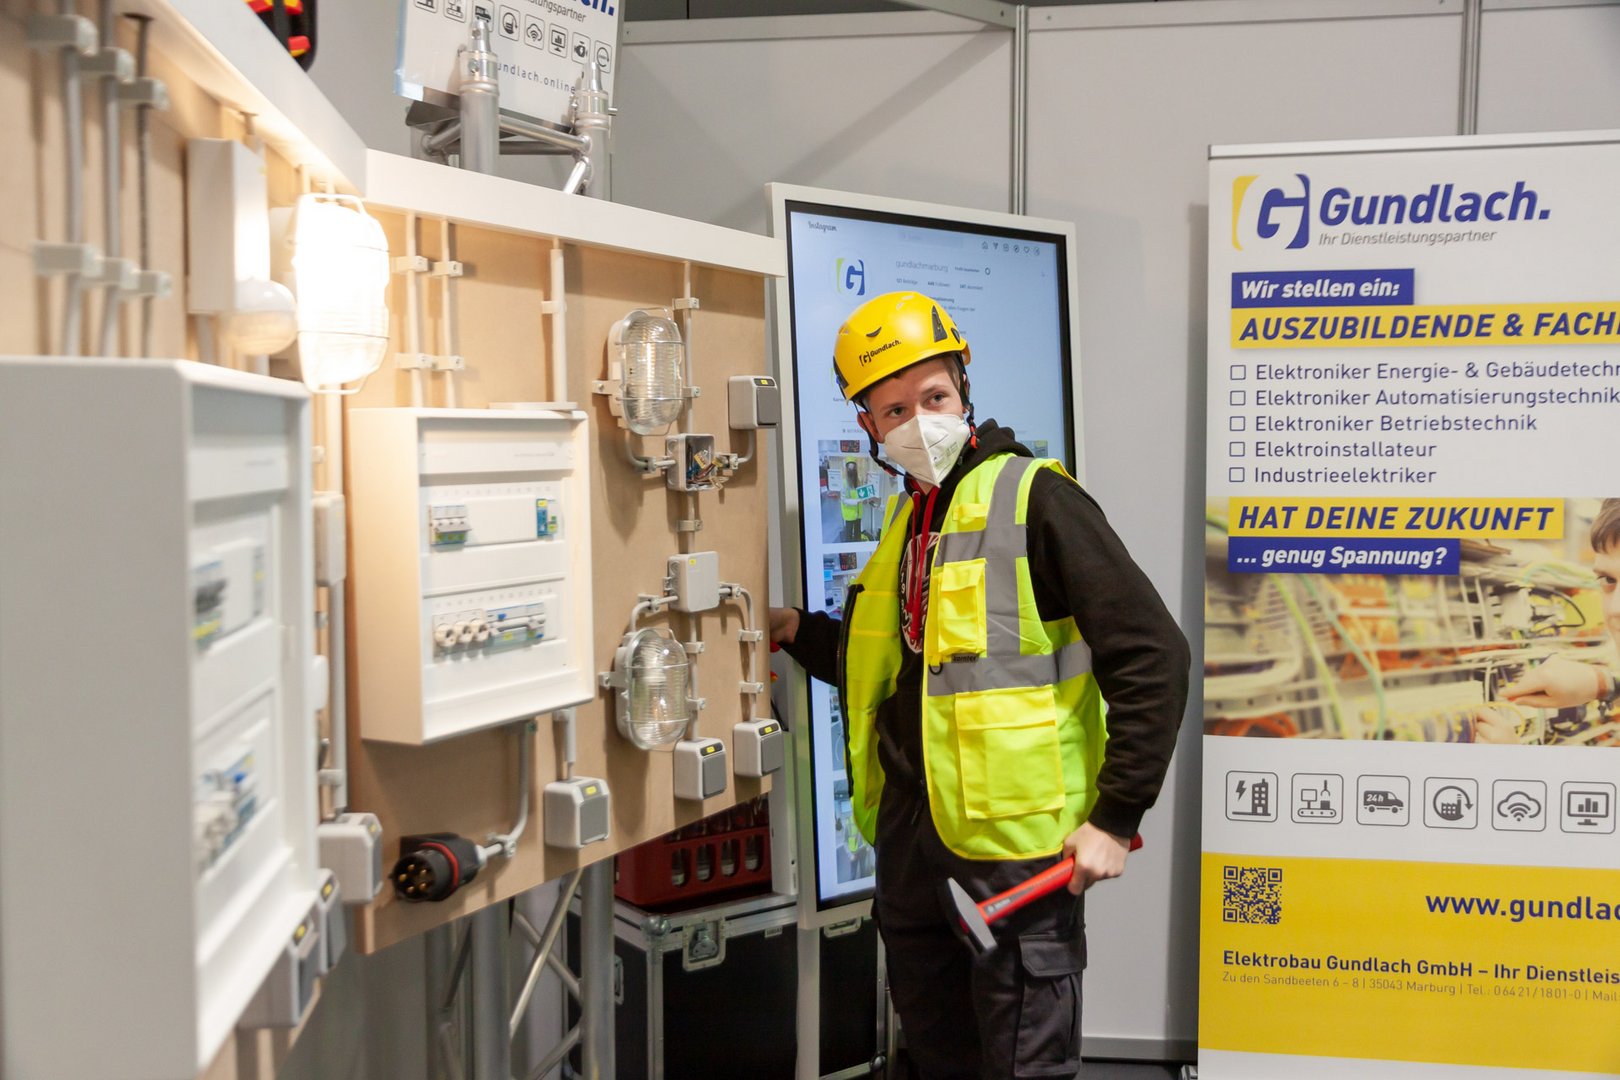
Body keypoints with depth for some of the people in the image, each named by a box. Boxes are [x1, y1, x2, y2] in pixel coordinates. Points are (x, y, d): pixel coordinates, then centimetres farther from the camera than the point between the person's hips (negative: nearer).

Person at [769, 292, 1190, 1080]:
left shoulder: (1033, 500, -13)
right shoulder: (907, 520, 12)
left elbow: (1153, 659, -16)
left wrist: (1116, 818, -17)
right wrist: (800, 632, 9)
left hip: (1013, 841, -8)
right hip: (910, 834, 8)